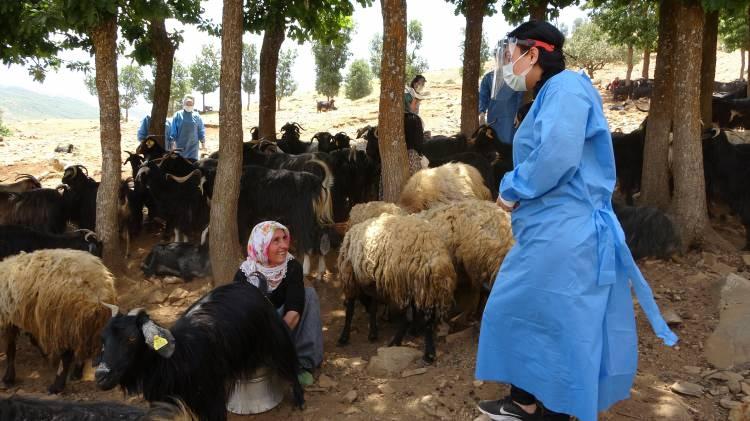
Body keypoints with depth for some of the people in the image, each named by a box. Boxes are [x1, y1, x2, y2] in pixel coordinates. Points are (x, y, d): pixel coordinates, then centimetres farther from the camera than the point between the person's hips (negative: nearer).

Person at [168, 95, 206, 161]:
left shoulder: (197, 116, 2)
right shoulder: (178, 115, -1)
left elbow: (201, 130, 7)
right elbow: (173, 130, 0)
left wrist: (203, 142, 4)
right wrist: (172, 143, -4)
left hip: (193, 146, 1)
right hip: (180, 146, 0)